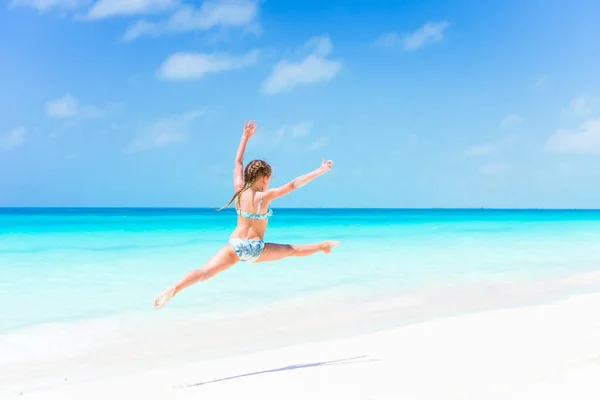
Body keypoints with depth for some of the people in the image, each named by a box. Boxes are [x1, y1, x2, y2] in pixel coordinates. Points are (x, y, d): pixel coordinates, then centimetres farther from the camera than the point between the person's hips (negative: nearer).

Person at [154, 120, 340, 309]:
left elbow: (238, 161, 12)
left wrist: (246, 136, 19)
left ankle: (174, 289, -34)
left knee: (205, 272, -15)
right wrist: (318, 172, -9)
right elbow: (293, 185, -12)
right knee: (292, 249, 20)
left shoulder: (239, 190, 1)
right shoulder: (264, 196, -11)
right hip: (256, 249, -3)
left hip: (235, 245, 3)